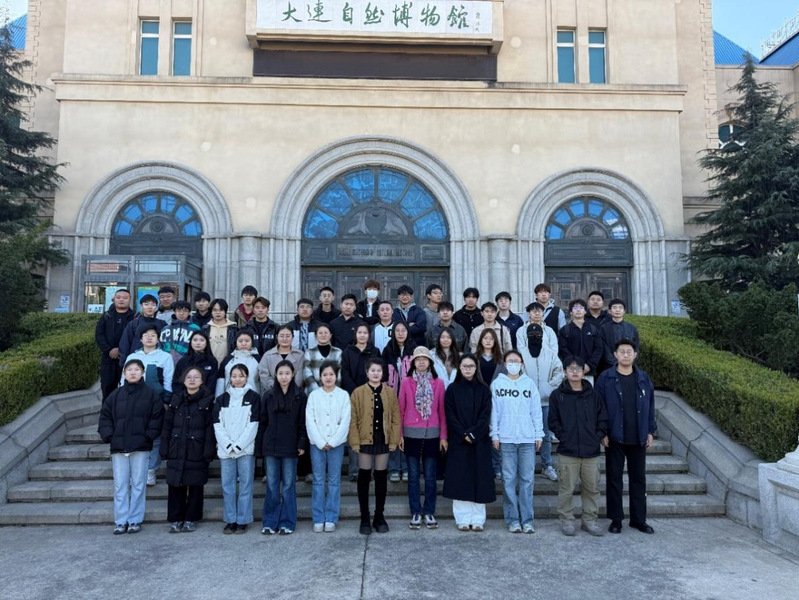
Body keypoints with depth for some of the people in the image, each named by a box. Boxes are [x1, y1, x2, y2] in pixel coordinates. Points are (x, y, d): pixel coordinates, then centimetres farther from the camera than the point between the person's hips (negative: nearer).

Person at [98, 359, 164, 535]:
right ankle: (120, 521, 15)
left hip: (141, 448, -2)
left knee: (138, 484, 4)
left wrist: (147, 436, -11)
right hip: (118, 448, 2)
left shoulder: (151, 395, 1)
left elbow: (157, 418, -2)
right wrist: (109, 436, -2)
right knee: (120, 485, 6)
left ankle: (135, 520, 13)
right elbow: (105, 417, 10)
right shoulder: (115, 395, 9)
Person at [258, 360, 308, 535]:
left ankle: (287, 522, 15)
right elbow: (263, 422, 6)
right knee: (272, 485, 7)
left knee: (288, 485, 5)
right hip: (270, 446, 2)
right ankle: (270, 522, 17)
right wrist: (260, 445, 3)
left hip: (290, 447, -2)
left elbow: (303, 422, -1)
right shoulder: (268, 395, 4)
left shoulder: (300, 396, -1)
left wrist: (302, 444, -8)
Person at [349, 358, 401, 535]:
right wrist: (355, 441, -10)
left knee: (381, 478, 9)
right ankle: (364, 518, 15)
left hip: (383, 440, 2)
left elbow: (396, 418, 4)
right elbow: (353, 419, -4)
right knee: (364, 478, 5)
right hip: (365, 440, -2)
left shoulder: (390, 392, 4)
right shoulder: (358, 393, -3)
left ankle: (379, 517, 20)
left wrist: (394, 440, -2)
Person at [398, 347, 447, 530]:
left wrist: (443, 436, 1)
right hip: (411, 434, 0)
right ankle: (415, 512, 18)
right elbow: (401, 410, 2)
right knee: (413, 475, 7)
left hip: (432, 434, 0)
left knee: (430, 475, 6)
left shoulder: (438, 383, 2)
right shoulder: (406, 382, 1)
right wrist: (399, 434, -2)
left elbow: (442, 411, 3)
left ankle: (429, 512, 18)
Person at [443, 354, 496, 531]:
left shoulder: (484, 390, 6)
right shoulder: (452, 389, 3)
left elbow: (485, 415, -1)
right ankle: (463, 519, 7)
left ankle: (478, 519, 9)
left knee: (479, 478, 1)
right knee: (459, 479, -1)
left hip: (480, 441, 1)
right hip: (458, 442, -1)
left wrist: (473, 433, -13)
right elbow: (450, 415, -2)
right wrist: (463, 435, -12)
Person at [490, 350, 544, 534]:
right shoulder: (497, 384, 5)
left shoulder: (530, 383, 8)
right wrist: (495, 435, -1)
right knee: (509, 480, 2)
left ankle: (527, 519, 11)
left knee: (527, 479, 3)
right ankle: (512, 519, 11)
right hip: (506, 438, -1)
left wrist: (539, 435, 4)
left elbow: (536, 411, 8)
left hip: (528, 438, 1)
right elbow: (494, 411, 4)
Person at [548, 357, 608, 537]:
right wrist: (564, 437, -8)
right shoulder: (557, 395, 0)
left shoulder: (593, 395, 7)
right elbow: (553, 421, 0)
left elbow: (603, 419, 8)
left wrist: (597, 437, -2)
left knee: (592, 488, 10)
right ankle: (567, 520, 17)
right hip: (567, 452, -2)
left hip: (591, 451, 3)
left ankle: (589, 520, 25)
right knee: (566, 489, 3)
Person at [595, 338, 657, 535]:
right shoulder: (606, 378, -6)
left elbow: (650, 406, 8)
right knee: (614, 478, 6)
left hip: (638, 439, 3)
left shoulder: (643, 378, 4)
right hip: (614, 438, -3)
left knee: (638, 478, 12)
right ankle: (616, 519, 18)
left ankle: (638, 519, 24)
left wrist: (651, 431, 5)